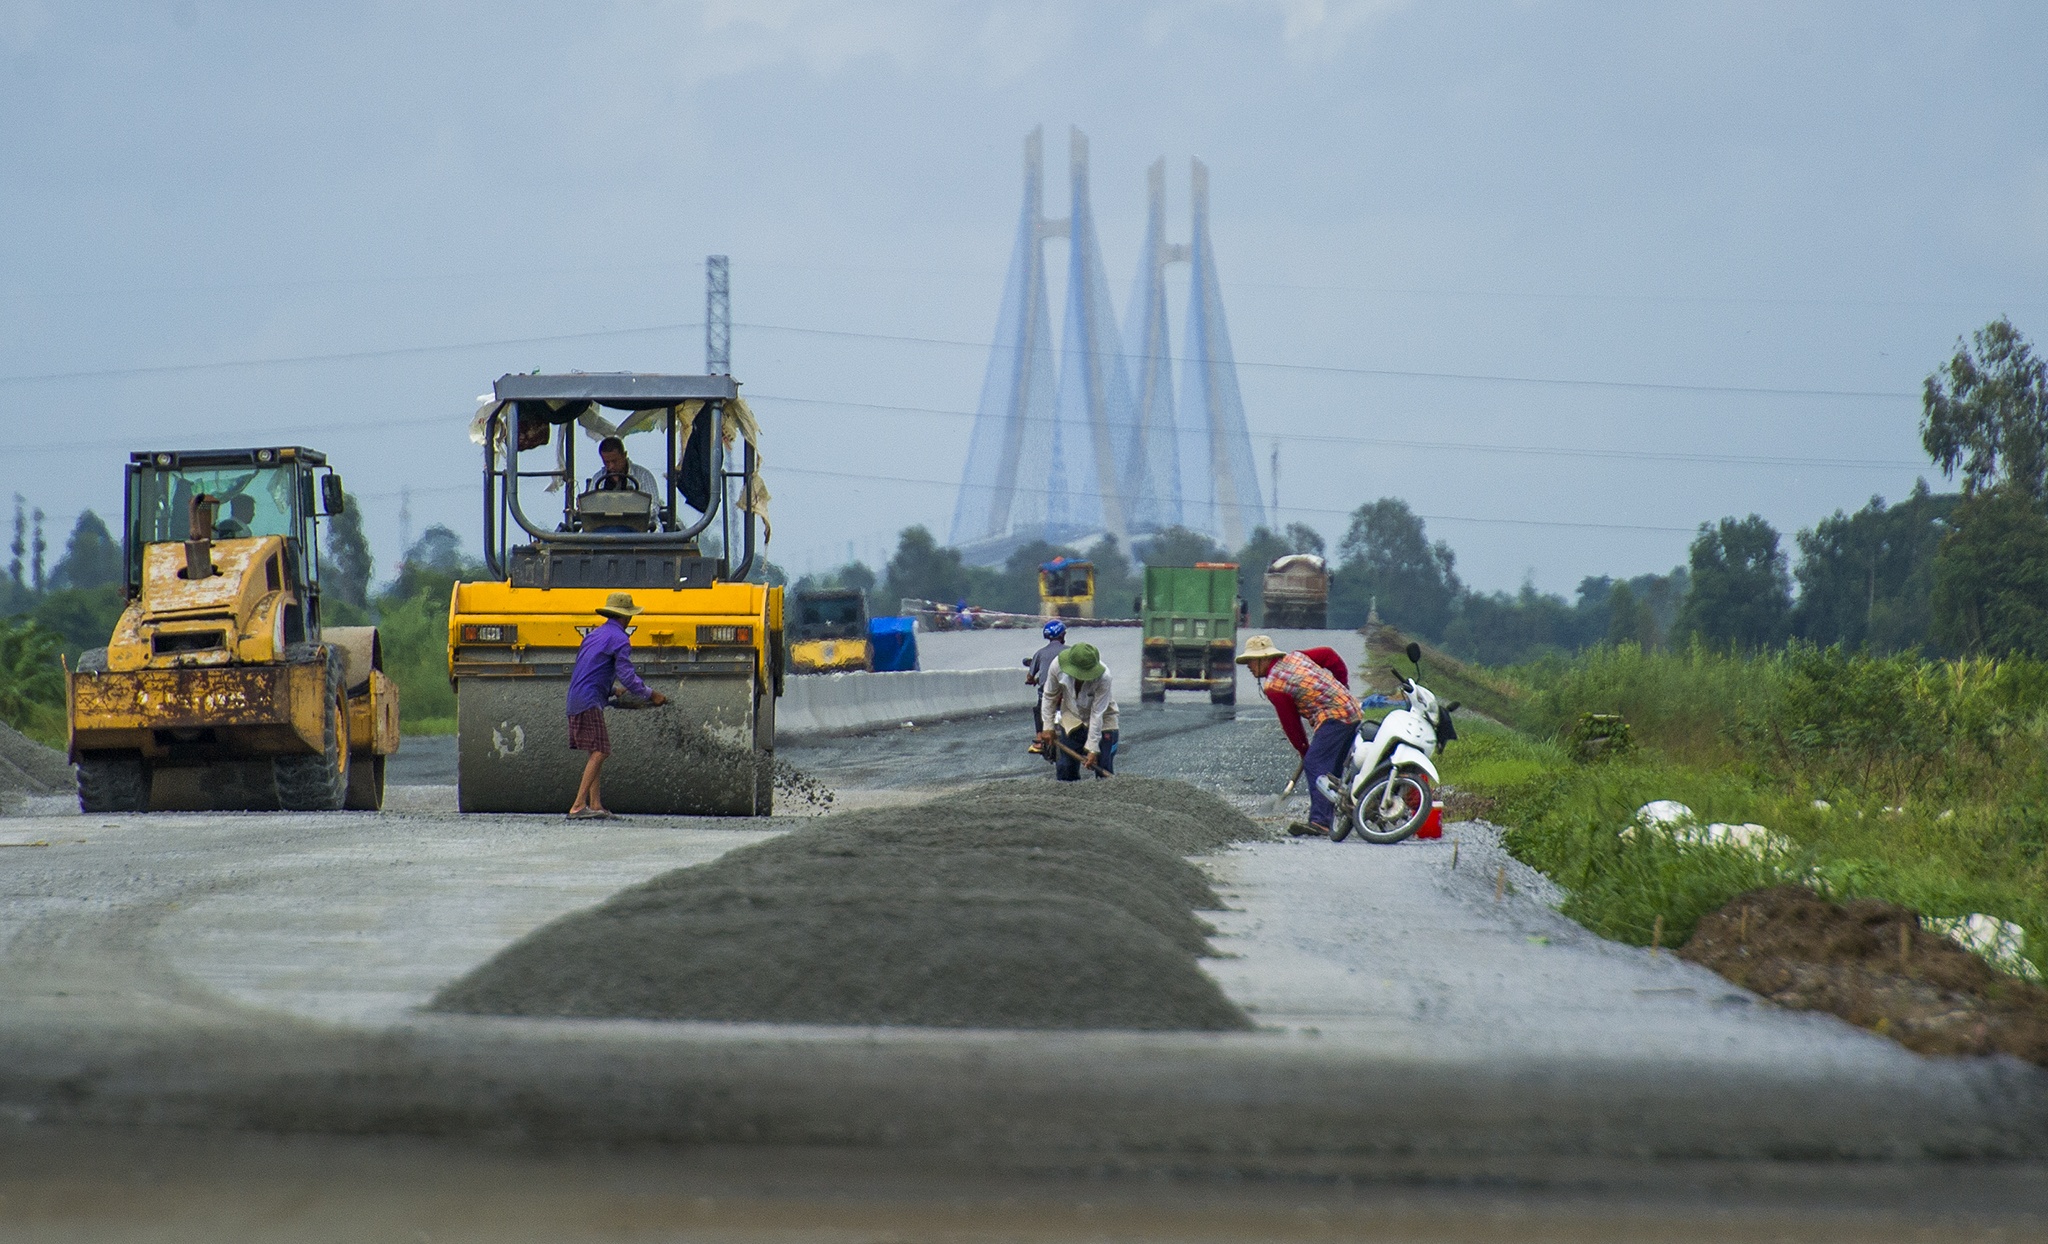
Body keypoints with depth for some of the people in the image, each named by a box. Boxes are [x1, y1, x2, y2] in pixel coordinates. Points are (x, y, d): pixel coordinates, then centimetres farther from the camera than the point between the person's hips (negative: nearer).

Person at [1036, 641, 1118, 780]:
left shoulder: (1103, 678, -33)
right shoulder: (1057, 667, -24)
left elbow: (1097, 714, -28)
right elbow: (1049, 697, -5)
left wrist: (1093, 750, -26)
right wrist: (1048, 727, -4)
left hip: (1103, 721, -3)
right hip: (1071, 717, 3)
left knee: (1104, 768, -9)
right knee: (1065, 768, 2)